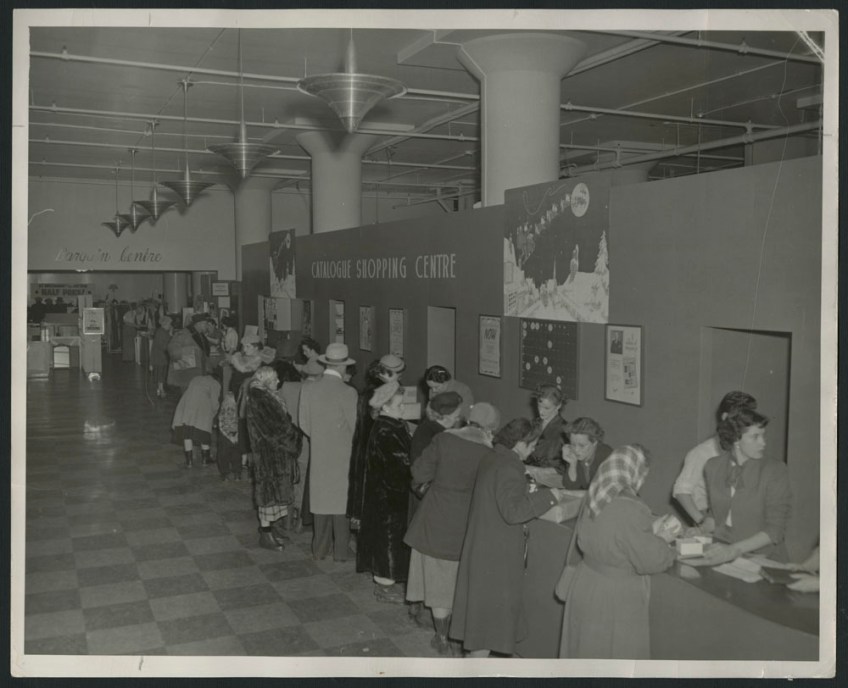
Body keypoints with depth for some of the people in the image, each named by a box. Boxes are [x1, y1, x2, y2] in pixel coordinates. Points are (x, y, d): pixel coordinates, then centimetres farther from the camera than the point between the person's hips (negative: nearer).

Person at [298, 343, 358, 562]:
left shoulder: (308, 389, -4)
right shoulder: (347, 392, -16)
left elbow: (304, 423, 3)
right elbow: (353, 426, -9)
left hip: (318, 455, 4)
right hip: (342, 455, -3)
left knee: (320, 501, 14)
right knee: (341, 501, 8)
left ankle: (319, 549, 22)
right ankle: (340, 551, 15)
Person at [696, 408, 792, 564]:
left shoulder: (775, 471, -5)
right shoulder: (713, 466, 6)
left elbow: (775, 530, -9)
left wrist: (734, 550, -19)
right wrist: (700, 531, 1)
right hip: (721, 555, 3)